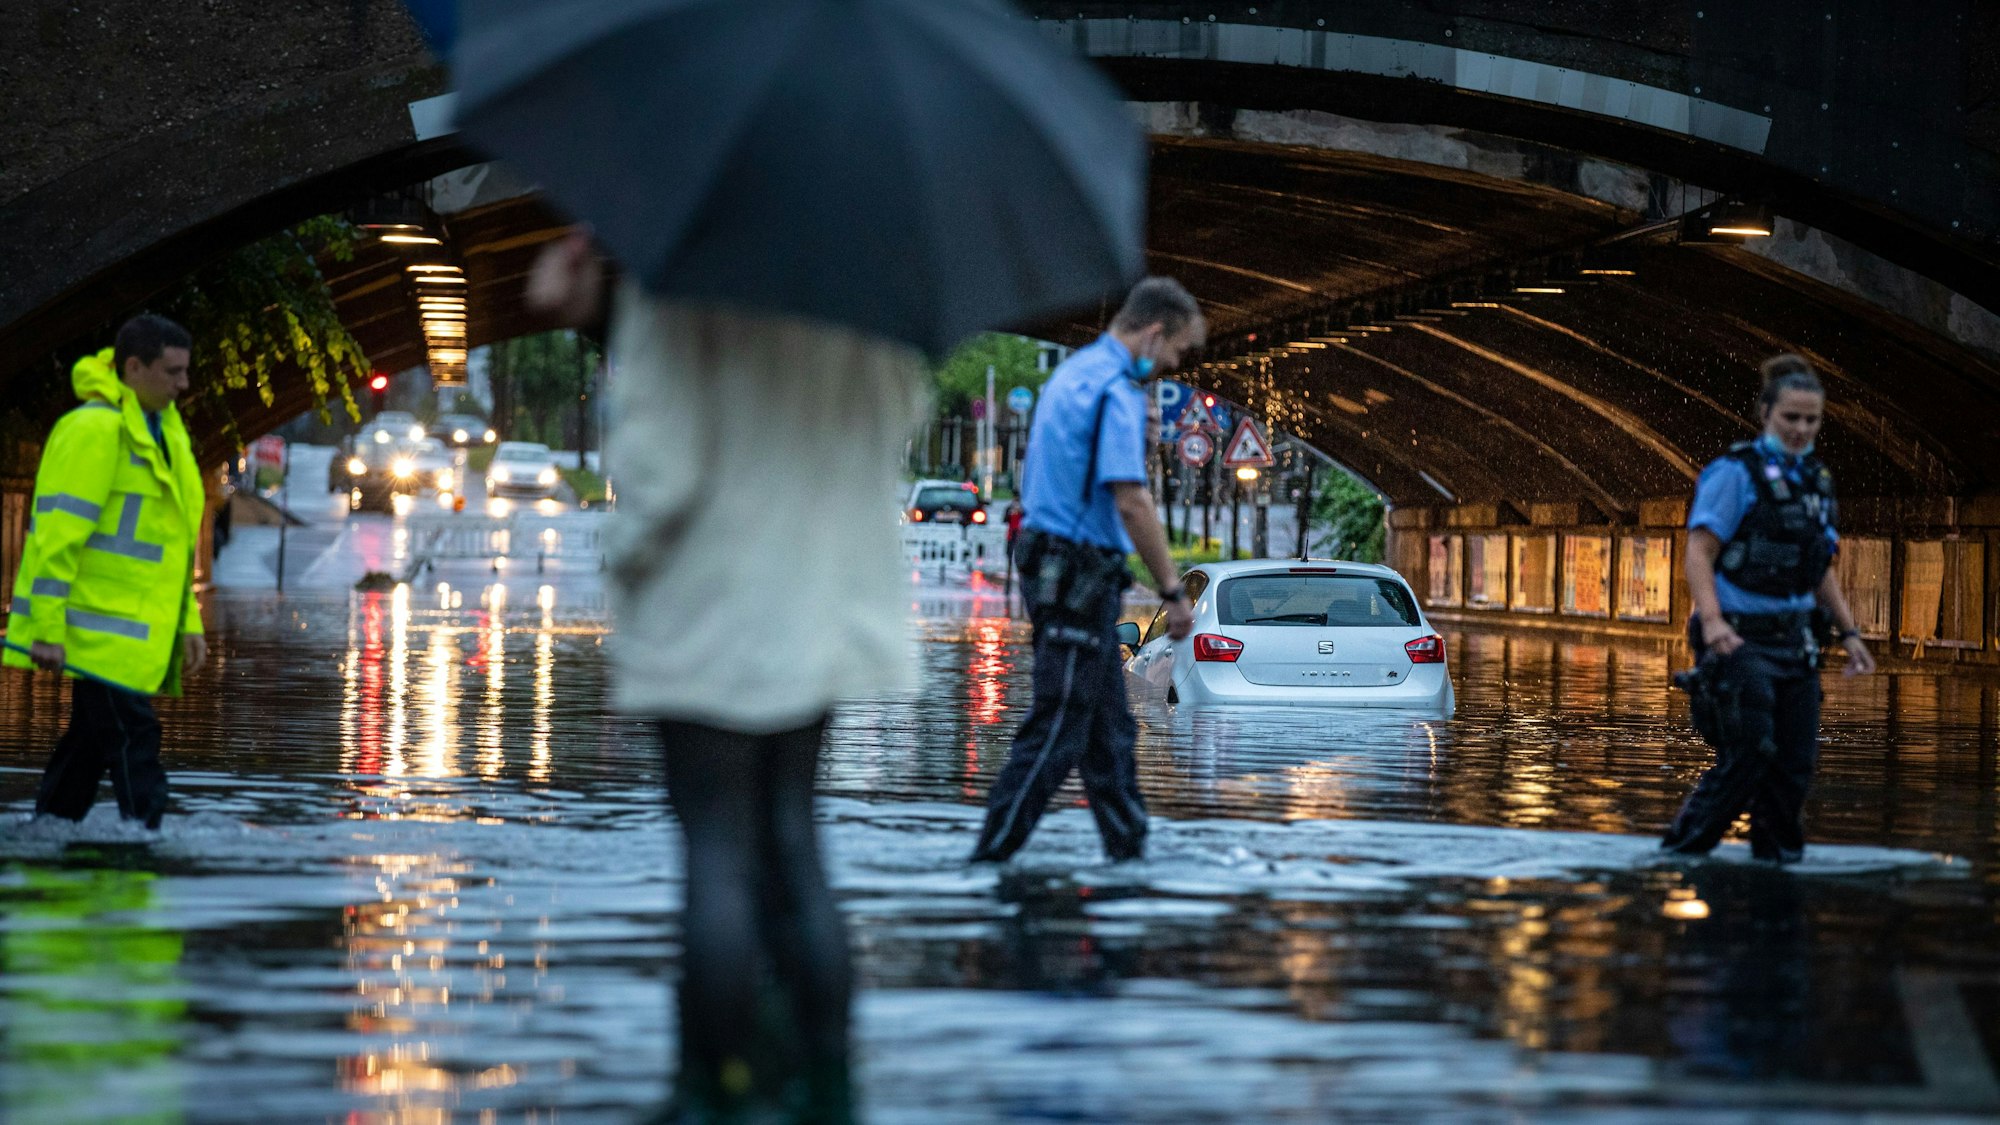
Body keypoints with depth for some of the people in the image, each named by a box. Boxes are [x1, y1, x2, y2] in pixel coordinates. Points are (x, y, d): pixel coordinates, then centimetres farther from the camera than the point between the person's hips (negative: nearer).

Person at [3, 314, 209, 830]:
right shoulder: (95, 430, -13)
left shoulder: (162, 431, 17)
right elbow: (58, 531, -18)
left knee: (91, 742, 13)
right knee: (132, 739, -11)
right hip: (102, 629, -9)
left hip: (137, 631, 9)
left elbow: (174, 540, 23)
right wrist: (47, 627, -21)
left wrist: (187, 622, 17)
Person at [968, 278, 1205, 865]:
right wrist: (1173, 592, -18)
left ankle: (1128, 846, 17)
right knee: (1057, 726, -7)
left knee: (1109, 725, 13)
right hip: (1079, 570, -10)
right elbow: (1131, 502, -22)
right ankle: (992, 854, -6)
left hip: (1050, 561, 10)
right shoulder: (1116, 390, -16)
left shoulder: (1076, 372, 16)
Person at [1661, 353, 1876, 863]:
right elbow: (1698, 552, -14)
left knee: (1795, 763, 3)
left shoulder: (1816, 481, 15)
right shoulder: (1736, 472, -7)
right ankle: (1682, 849, 0)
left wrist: (1848, 633, 15)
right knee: (1748, 754, -12)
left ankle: (1779, 853, 14)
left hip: (1793, 640, 7)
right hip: (1739, 639, -7)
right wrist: (1712, 620, -27)